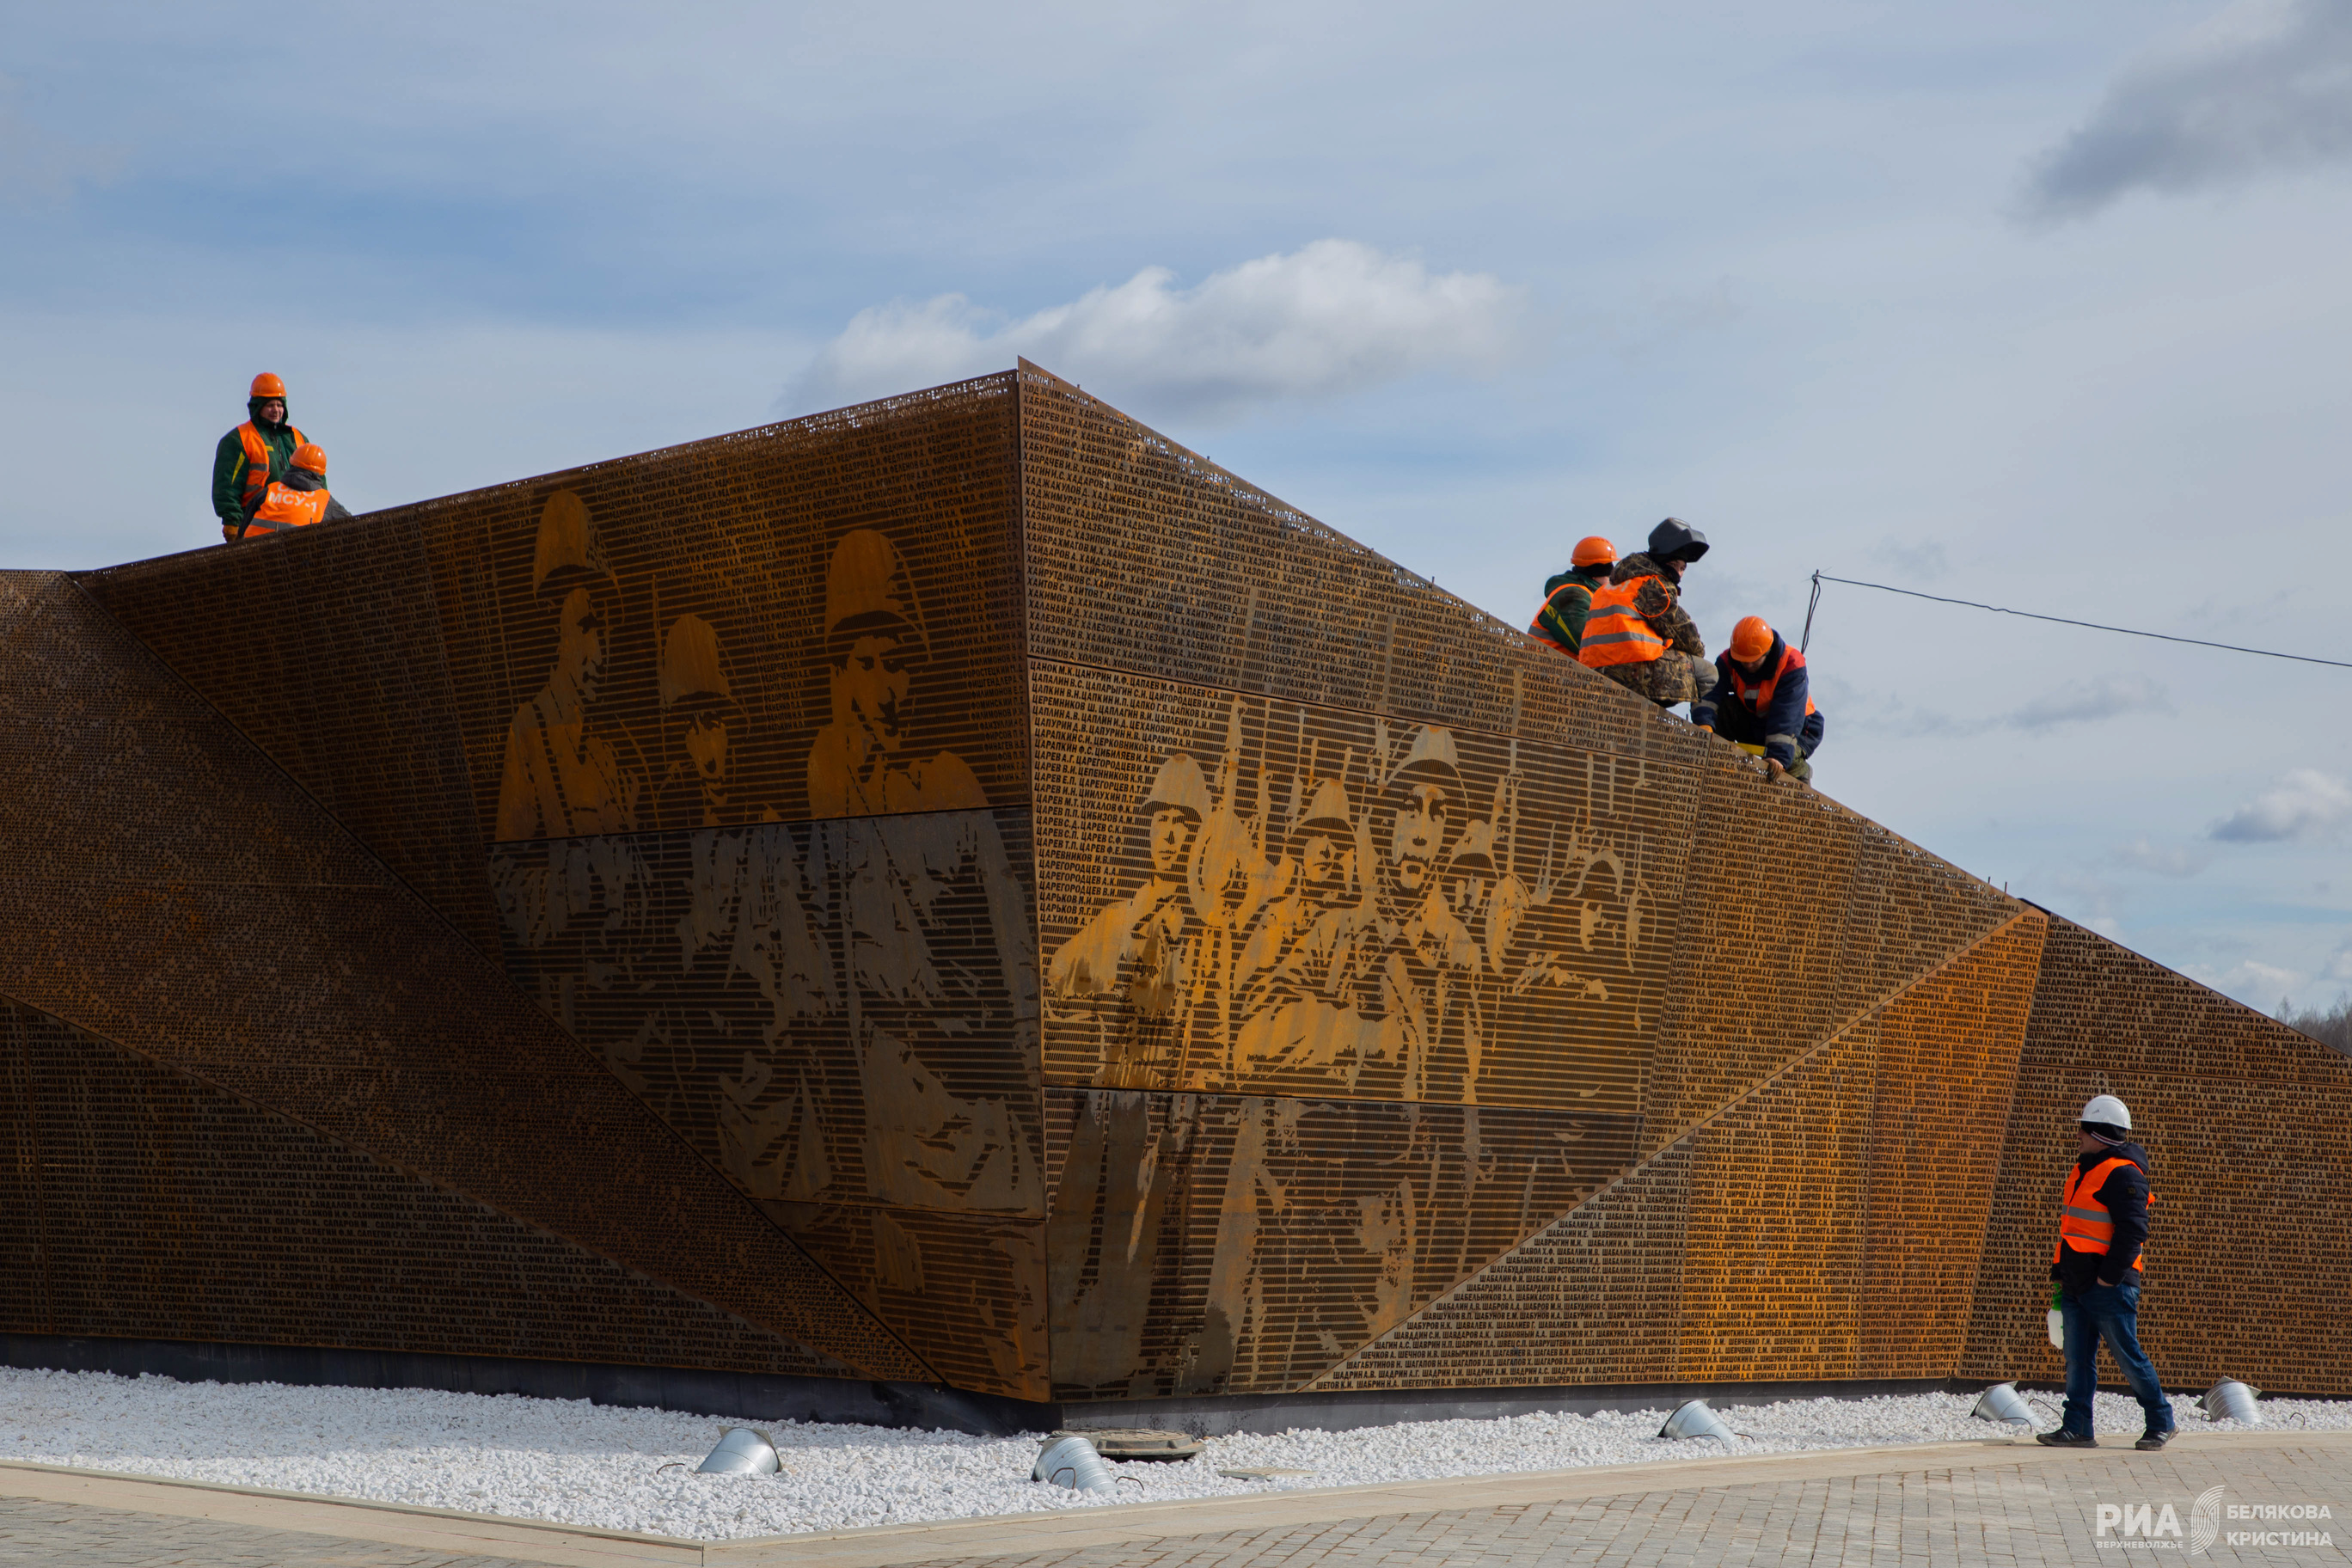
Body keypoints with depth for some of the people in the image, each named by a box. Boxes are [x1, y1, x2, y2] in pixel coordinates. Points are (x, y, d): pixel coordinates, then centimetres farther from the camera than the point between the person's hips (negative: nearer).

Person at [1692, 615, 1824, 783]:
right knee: (1724, 707, -24)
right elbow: (1708, 696, -33)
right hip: (1752, 726, 3)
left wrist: (1779, 755, -48)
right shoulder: (1727, 662, -18)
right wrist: (1704, 723, -55)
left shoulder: (1792, 666, -27)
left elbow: (1787, 716, -37)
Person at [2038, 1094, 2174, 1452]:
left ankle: (2161, 1423, 11)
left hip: (2109, 1288, -9)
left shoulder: (2122, 1175, -13)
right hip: (2076, 1285, 9)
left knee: (2128, 1356, -2)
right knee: (2077, 1359, 6)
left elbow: (2132, 1232, -19)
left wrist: (2108, 1277, -20)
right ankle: (2077, 1429, 8)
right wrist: (2061, 1273, 20)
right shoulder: (2082, 1170, 16)